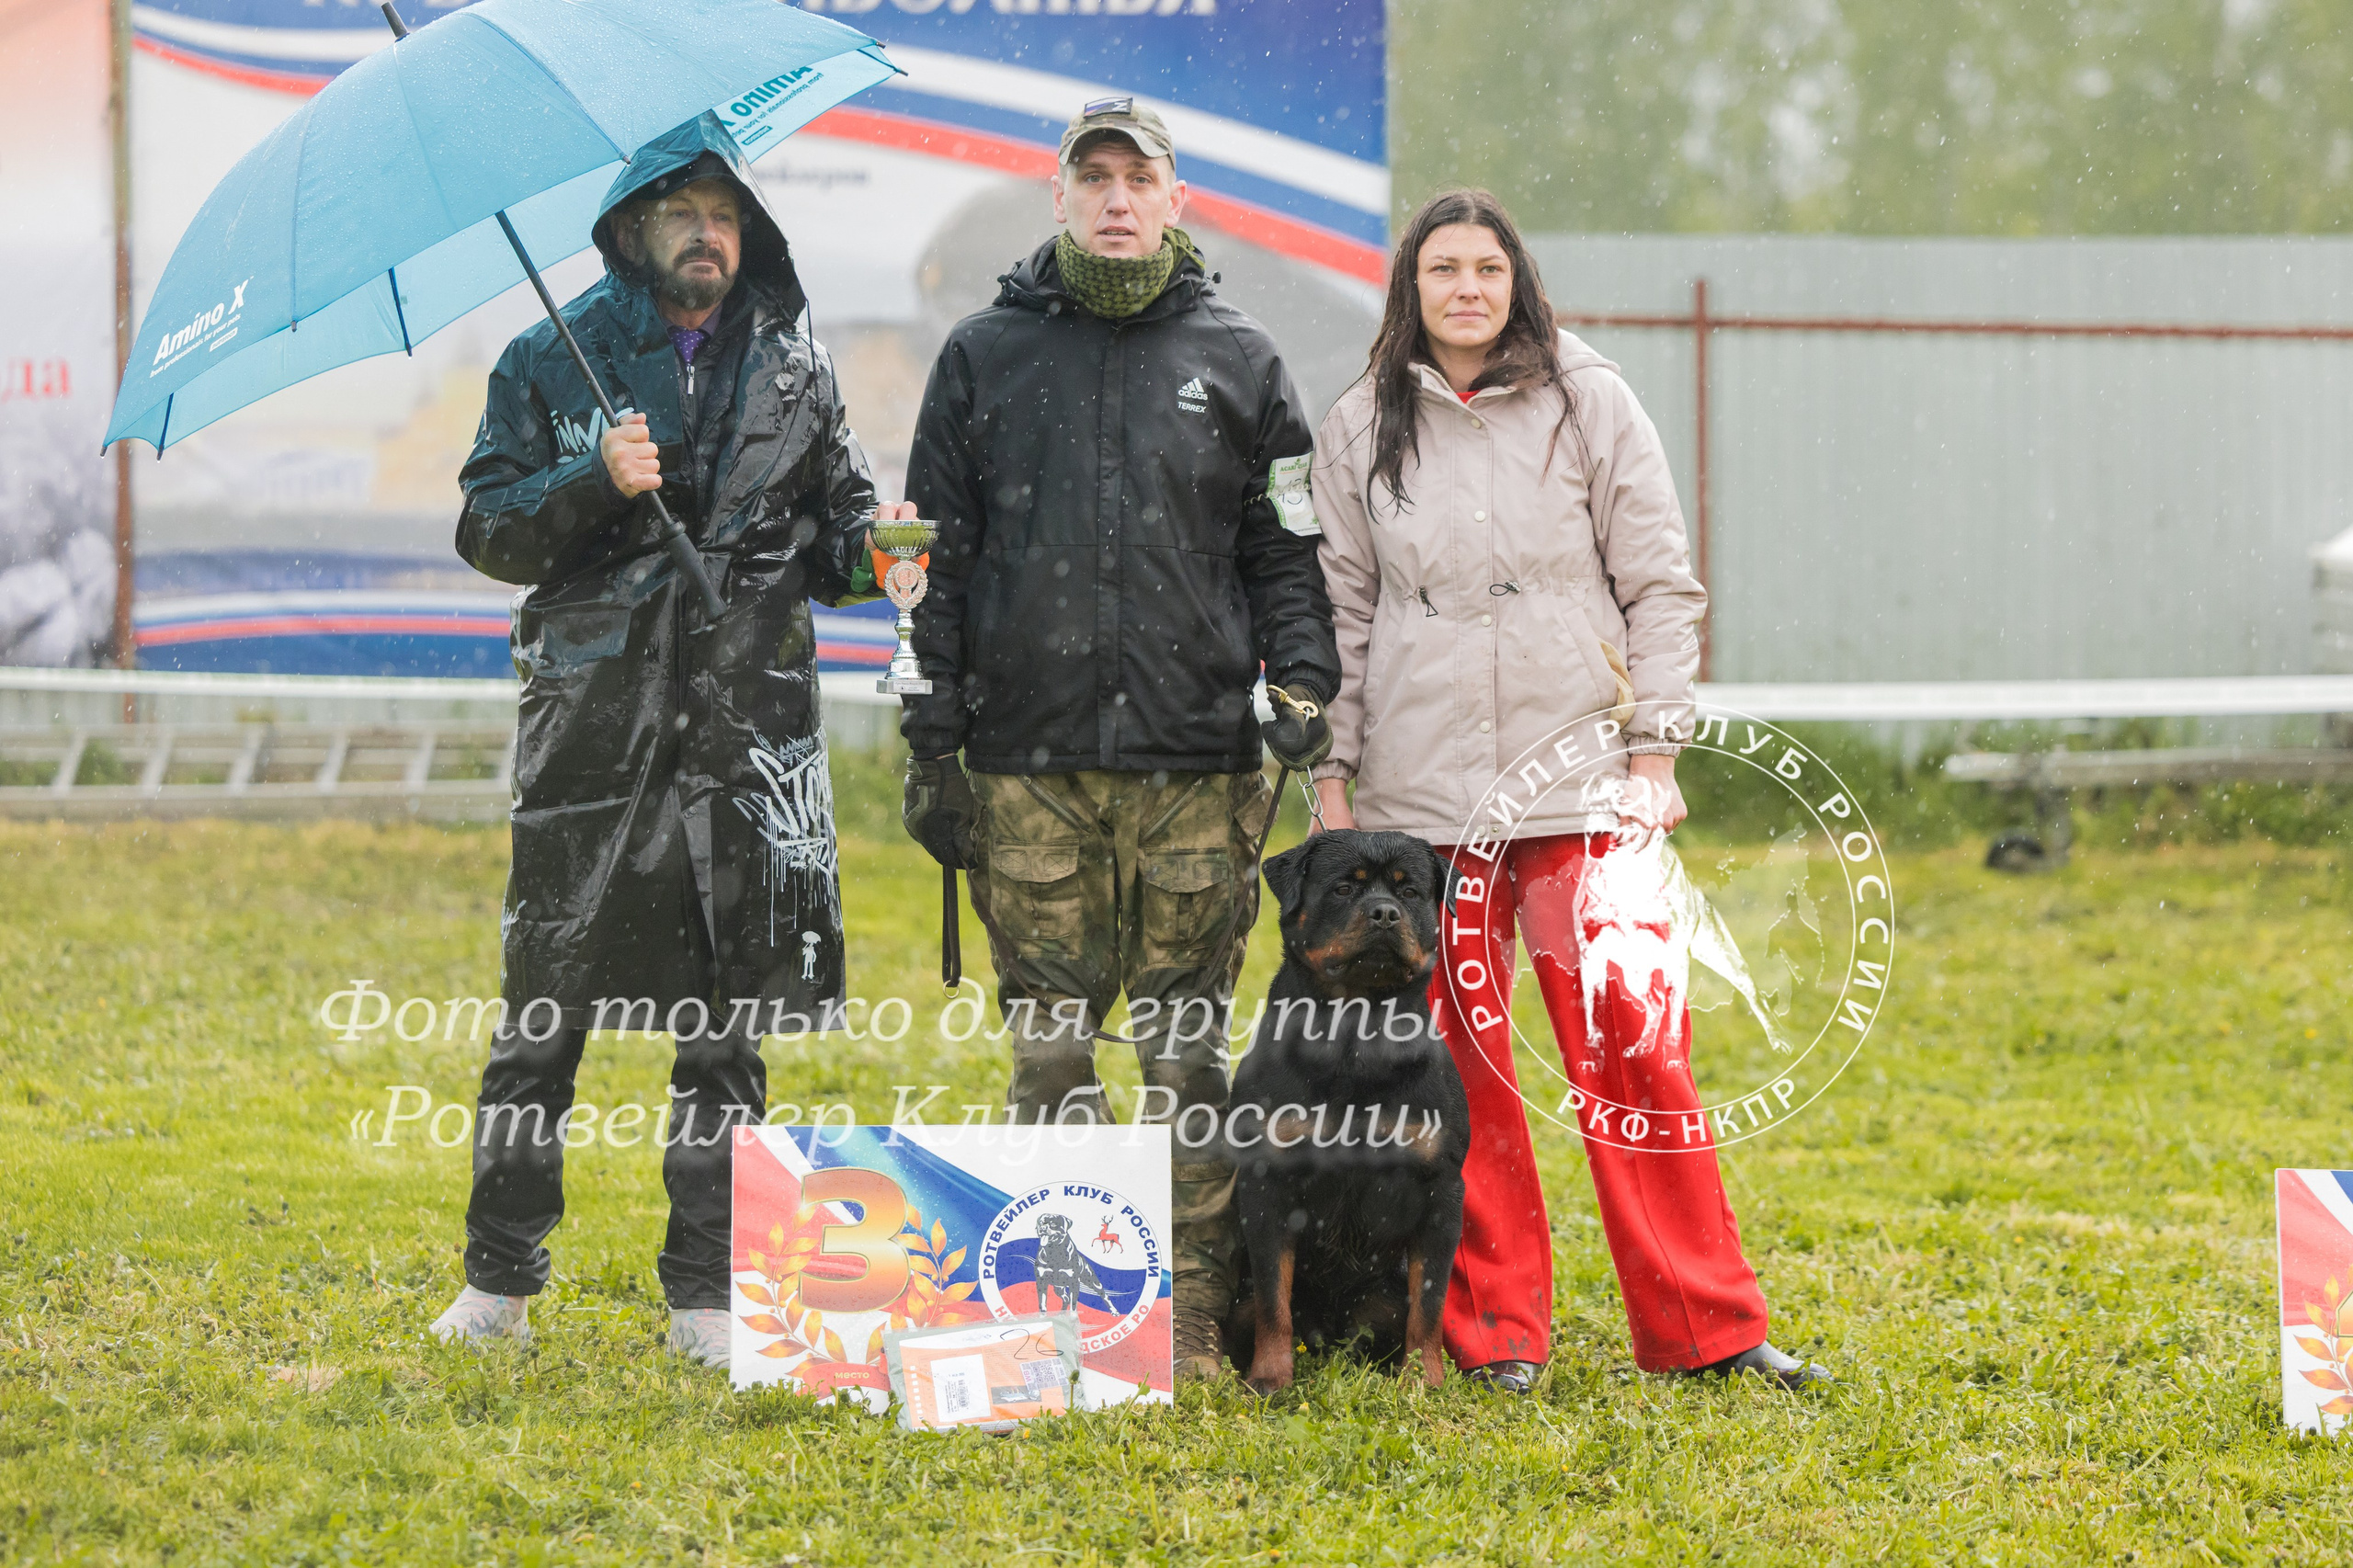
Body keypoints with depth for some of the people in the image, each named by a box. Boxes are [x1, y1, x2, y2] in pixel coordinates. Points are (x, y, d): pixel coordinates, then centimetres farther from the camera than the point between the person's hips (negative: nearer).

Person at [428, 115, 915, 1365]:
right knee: (545, 1010, -1)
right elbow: (488, 527, 1)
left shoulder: (793, 369, 12)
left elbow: (839, 517, 19)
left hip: (746, 728, 2)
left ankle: (707, 1297, 10)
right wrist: (595, 484, -16)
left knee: (726, 1025, 4)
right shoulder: (554, 362, 5)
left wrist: (869, 551, -4)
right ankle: (498, 1282, 10)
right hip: (591, 723, -2)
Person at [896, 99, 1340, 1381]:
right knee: (1049, 1051, 1)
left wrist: (1302, 684, -5)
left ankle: (1193, 1319, 3)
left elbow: (1289, 550, 11)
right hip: (1029, 765, 0)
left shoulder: (1236, 359, 10)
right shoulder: (984, 356, 10)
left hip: (1196, 764, 0)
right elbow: (938, 558, 9)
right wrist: (931, 746, 3)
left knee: (1187, 1052, -1)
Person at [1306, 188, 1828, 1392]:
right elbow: (1343, 609, 12)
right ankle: (1493, 1328, 9)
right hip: (1421, 787, 1)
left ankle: (1701, 1324, 0)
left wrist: (1652, 748, -2)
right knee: (1459, 1061, 1)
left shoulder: (1588, 403, 5)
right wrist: (1332, 770, 5)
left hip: (1582, 776, -1)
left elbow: (1661, 584, 5)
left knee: (1633, 1048, -6)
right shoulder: (1361, 431, 9)